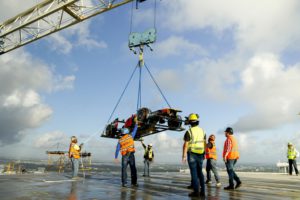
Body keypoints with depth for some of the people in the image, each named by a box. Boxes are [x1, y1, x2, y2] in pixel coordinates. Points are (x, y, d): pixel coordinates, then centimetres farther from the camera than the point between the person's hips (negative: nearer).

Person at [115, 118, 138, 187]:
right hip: (131, 155, -1)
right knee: (133, 169, 6)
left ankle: (124, 183, 2)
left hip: (124, 156, 1)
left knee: (124, 169, 6)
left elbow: (117, 149, 2)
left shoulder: (120, 140, 5)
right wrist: (136, 123, 27)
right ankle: (134, 182, 7)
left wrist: (116, 157, 6)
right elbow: (135, 130, 16)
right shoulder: (130, 136, 3)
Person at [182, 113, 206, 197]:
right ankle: (202, 191, 13)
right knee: (200, 172, 12)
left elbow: (185, 145, -15)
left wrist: (184, 156, -12)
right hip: (200, 154, 5)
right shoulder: (202, 131, 6)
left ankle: (196, 192, 1)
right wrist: (203, 154, 18)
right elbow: (204, 143, 10)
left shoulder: (189, 132, -12)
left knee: (194, 173, -1)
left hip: (192, 154, -5)